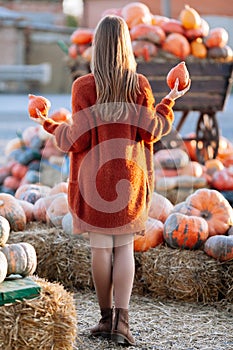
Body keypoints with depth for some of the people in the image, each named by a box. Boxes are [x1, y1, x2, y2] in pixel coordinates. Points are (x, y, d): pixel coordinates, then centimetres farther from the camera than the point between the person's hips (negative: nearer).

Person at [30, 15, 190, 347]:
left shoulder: (84, 86, -8)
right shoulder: (140, 84, -2)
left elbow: (78, 140, -8)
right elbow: (150, 131, -3)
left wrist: (50, 125, 10)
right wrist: (169, 102, 13)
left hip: (94, 176, -2)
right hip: (130, 175, 2)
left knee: (101, 247, 6)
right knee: (125, 247, 5)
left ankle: (106, 318, 14)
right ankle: (121, 320, -3)